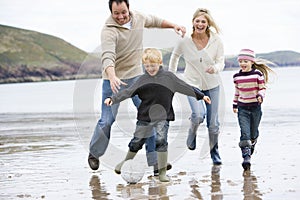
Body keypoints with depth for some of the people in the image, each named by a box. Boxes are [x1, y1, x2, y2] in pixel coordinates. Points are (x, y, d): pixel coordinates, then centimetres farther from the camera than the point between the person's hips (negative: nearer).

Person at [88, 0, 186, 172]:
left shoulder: (138, 18, -1)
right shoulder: (109, 31, -22)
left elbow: (154, 21, 23)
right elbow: (108, 56, -37)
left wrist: (173, 25, 16)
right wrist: (112, 77, -53)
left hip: (137, 76, 5)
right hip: (114, 79, -5)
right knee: (107, 121, -2)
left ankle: (154, 159, -1)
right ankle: (94, 153, 24)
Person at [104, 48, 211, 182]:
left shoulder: (168, 77, -1)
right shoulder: (143, 80, 0)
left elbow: (185, 87, 6)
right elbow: (128, 92, -2)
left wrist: (201, 95, 9)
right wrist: (113, 99, -11)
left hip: (162, 117, -2)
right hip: (144, 116, 2)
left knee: (161, 140, -17)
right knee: (137, 141, 10)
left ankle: (162, 172, -7)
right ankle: (127, 162, 36)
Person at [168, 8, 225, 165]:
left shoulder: (216, 41, -12)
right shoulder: (184, 41, -12)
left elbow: (221, 62, -10)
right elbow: (175, 56, 8)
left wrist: (215, 68, -33)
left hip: (212, 85, 1)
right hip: (192, 84, -1)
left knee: (213, 122, 7)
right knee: (198, 115, -26)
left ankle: (214, 152, 30)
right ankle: (192, 134, 8)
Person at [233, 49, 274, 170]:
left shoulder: (258, 74, -7)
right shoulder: (237, 76, 2)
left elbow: (262, 88, 0)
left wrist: (260, 96, -20)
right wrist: (235, 105, 18)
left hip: (255, 107, -1)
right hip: (242, 108, 1)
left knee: (253, 132, 13)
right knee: (244, 133, -11)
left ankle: (252, 144, 46)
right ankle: (246, 157, -16)